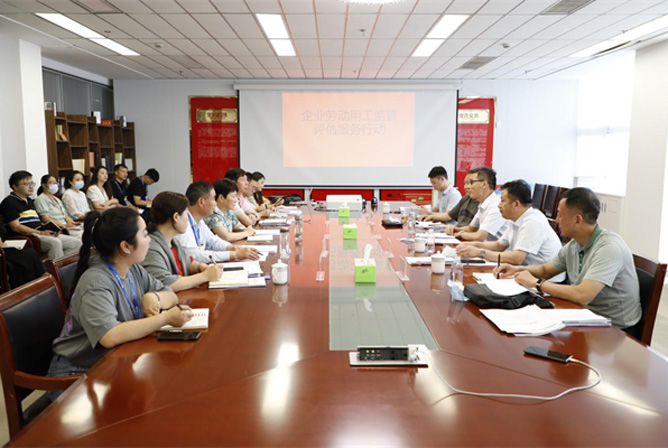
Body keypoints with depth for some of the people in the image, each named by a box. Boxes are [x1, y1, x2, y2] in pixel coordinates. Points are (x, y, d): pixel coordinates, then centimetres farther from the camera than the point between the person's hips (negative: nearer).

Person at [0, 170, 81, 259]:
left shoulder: (29, 201, 25)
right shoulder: (9, 202, -3)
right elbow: (15, 227, -13)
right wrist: (41, 233, -19)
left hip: (42, 234, 9)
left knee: (77, 242, -7)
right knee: (55, 242, -37)